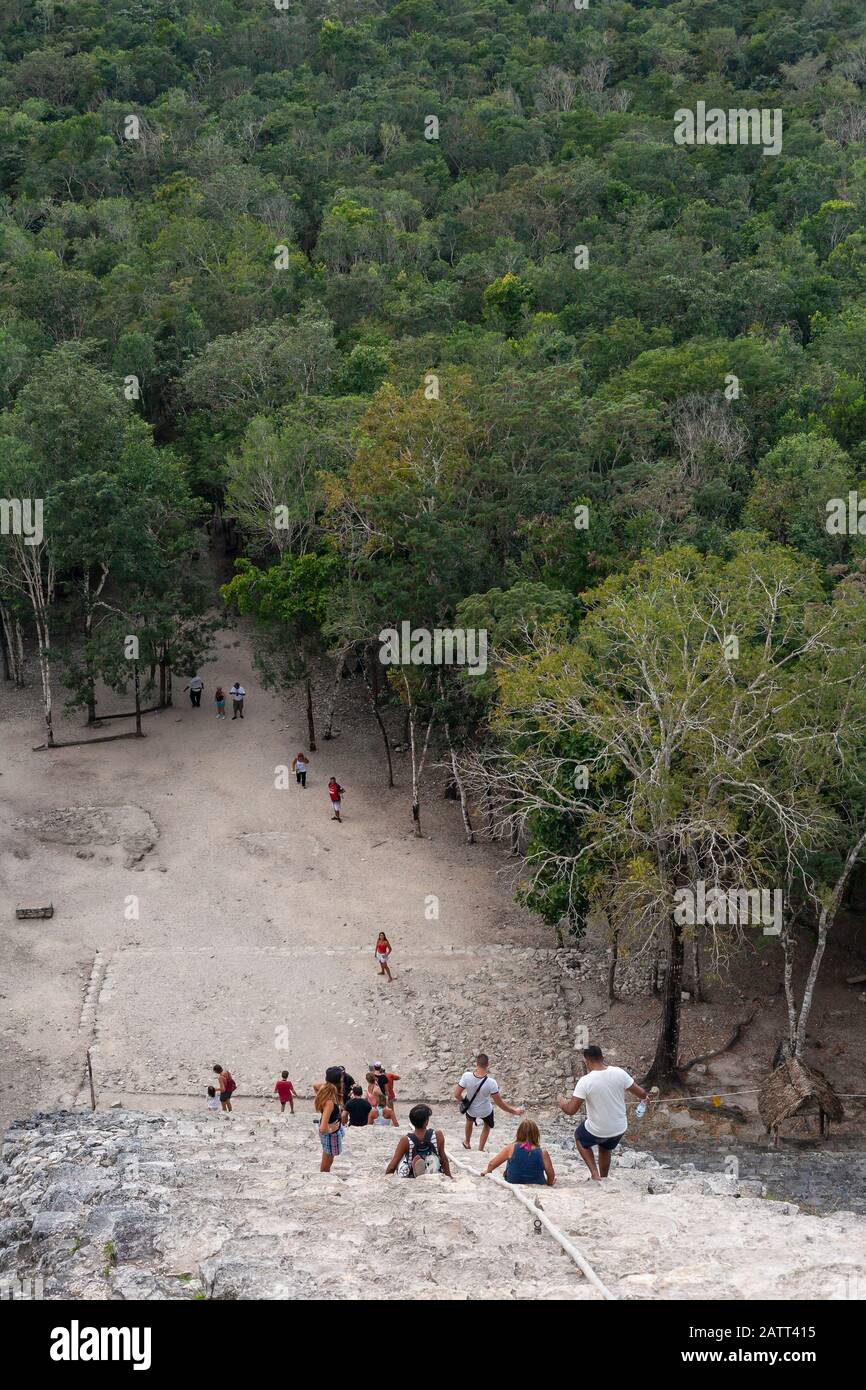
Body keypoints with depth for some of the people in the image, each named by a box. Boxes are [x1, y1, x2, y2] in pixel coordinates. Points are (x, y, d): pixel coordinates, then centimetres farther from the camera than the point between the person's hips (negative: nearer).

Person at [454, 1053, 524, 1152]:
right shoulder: (491, 1083, -35)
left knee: (469, 1121, 38)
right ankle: (480, 1149, 43)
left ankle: (467, 1143, 59)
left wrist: (464, 1100, 1)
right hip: (485, 1111, -2)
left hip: (470, 1109, 2)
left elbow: (457, 1095, -21)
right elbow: (499, 1103, -25)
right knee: (487, 1126, 34)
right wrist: (514, 1111, -12)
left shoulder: (466, 1076, -31)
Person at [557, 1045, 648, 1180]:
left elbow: (570, 1110, -22)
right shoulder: (619, 1073, -13)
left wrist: (560, 1101, 0)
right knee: (605, 1149, 34)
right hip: (619, 1128, 4)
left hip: (597, 1131, -4)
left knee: (579, 1137, 30)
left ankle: (595, 1173, 18)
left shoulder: (585, 1081, -23)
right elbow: (642, 1094, -5)